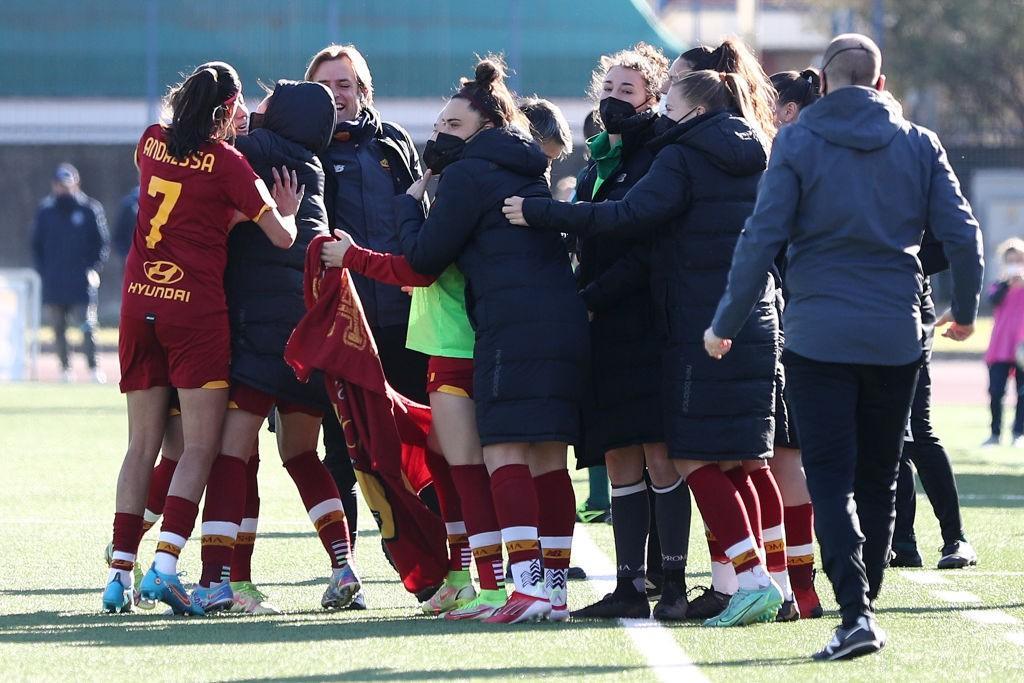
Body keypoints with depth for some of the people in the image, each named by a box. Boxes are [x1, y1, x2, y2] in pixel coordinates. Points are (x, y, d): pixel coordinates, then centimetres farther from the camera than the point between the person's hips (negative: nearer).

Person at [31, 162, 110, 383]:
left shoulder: (90, 209, 2)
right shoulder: (45, 211, 9)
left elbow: (103, 243, 6)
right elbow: (36, 245, 16)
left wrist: (94, 269, -6)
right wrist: (43, 271, 3)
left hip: (81, 282, -3)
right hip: (53, 283, 3)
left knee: (87, 327, -9)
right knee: (58, 328, 5)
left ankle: (93, 368, -2)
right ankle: (65, 369, 12)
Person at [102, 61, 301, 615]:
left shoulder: (152, 143, 9)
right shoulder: (226, 161, -6)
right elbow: (282, 237, -4)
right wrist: (285, 212, 16)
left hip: (139, 302, 5)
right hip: (196, 305, -5)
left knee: (143, 444, 10)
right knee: (200, 446, -3)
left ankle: (120, 570, 3)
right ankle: (165, 565, -17)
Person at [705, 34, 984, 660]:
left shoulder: (798, 144, -3)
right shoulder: (919, 144, 5)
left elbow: (761, 240, -7)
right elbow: (963, 234, 3)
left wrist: (726, 324, 0)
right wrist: (965, 311, 19)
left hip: (819, 335, -2)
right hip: (896, 337, 2)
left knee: (831, 480, -3)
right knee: (878, 481, 14)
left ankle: (857, 613, -18)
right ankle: (865, 604, 16)